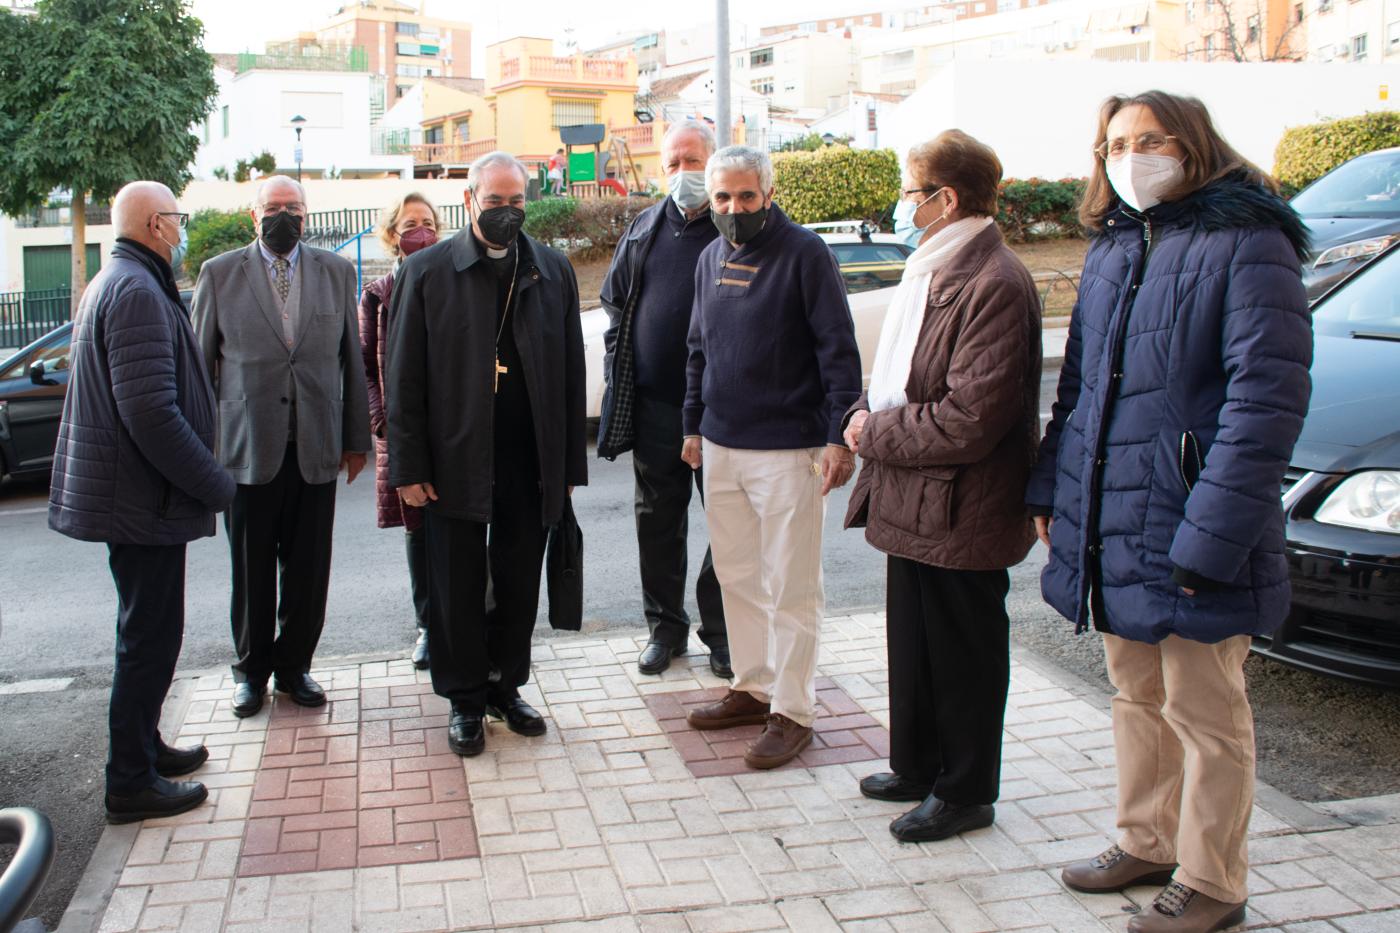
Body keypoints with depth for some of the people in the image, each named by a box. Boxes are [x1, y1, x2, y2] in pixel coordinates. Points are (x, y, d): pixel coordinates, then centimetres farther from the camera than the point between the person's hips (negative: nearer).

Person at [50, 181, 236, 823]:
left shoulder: (115, 283, 15)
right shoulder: (138, 292, -19)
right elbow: (151, 413, -27)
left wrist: (206, 478, 18)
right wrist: (216, 485, -18)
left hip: (131, 494, 11)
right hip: (144, 499, -11)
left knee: (147, 631, 21)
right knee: (150, 637, -1)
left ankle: (143, 746, 34)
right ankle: (132, 783, 9)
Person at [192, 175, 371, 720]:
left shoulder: (336, 272, 9)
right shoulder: (219, 274, 4)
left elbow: (351, 360, 10)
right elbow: (199, 362, 6)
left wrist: (356, 438, 8)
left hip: (316, 449, 1)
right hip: (247, 448, -1)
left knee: (308, 568, 6)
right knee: (251, 568, 7)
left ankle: (294, 665, 23)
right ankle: (251, 669, 24)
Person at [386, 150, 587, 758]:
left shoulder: (553, 270, 6)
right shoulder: (427, 271, -1)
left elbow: (570, 371, 6)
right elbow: (404, 376, -2)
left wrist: (569, 463, 2)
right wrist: (409, 466, -7)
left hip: (531, 464, 2)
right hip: (456, 462, -2)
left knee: (519, 586, 11)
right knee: (458, 588, 8)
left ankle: (507, 686, 28)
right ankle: (466, 700, 22)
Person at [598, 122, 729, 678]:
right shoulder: (644, 231, 12)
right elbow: (615, 308, 17)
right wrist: (621, 378, 8)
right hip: (654, 406, 4)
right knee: (657, 522, 12)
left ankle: (721, 631, 19)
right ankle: (665, 627, 26)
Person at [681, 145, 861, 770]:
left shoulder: (804, 253, -10)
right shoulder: (711, 259, 11)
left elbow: (838, 349, -12)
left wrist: (839, 435, -18)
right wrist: (693, 425, 19)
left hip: (788, 449, -7)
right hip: (721, 447, 7)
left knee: (791, 588, 0)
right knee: (736, 577, 15)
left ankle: (792, 712, 10)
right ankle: (753, 688, 29)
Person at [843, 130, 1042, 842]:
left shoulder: (993, 285, -21)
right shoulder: (930, 271, 11)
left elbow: (971, 419, -26)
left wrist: (875, 433, -16)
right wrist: (867, 413, 2)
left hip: (959, 514, -10)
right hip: (912, 504, 10)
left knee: (961, 655, 7)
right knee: (914, 644, 21)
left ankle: (965, 792, 24)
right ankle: (917, 766, 38)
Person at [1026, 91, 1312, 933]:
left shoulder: (1247, 245, -11)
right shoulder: (1111, 249, 13)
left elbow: (1266, 399, -18)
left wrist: (1208, 538, -22)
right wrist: (1050, 489, 12)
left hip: (1187, 529, -7)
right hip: (1110, 523, 7)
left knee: (1206, 715, 6)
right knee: (1137, 696, 19)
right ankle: (1147, 842, 36)